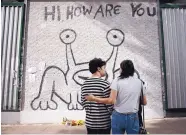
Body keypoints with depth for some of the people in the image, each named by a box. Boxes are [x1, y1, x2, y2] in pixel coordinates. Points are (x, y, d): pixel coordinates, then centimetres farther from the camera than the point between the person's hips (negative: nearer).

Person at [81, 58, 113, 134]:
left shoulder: (84, 84, 2)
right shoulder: (105, 84, -17)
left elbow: (83, 103, 7)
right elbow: (109, 104, -14)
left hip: (89, 122, 6)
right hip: (104, 123, -5)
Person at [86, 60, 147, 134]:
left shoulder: (117, 81, -7)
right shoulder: (139, 82, 2)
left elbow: (111, 100, -17)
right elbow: (144, 102, 6)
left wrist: (94, 98, -8)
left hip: (118, 116, -1)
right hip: (133, 117, 2)